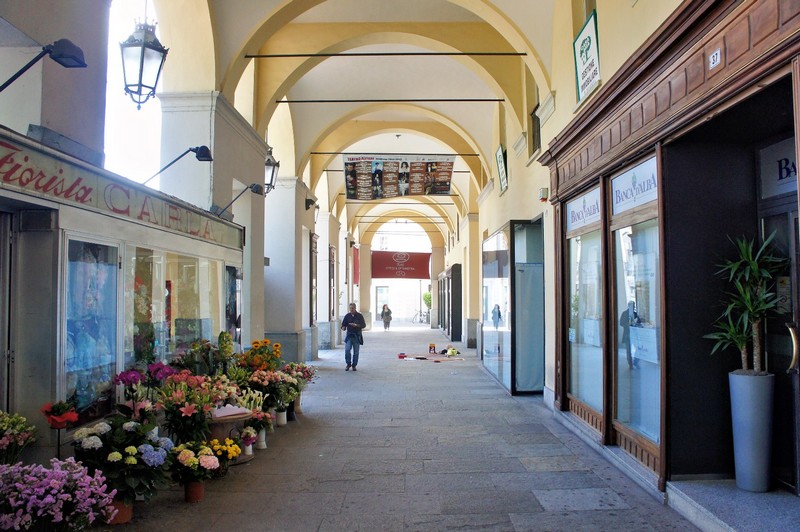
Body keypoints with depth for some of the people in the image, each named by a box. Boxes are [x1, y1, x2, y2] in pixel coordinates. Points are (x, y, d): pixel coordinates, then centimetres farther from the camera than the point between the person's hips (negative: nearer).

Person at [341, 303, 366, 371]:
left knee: (356, 352, 3)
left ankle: (354, 365, 15)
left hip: (357, 336, -1)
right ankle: (348, 364, 5)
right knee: (347, 350, -12)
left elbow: (364, 325, -3)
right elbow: (343, 324, 7)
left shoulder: (360, 316, -1)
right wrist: (343, 327, -17)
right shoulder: (347, 316, 4)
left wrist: (356, 325, -19)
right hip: (349, 335, 1)